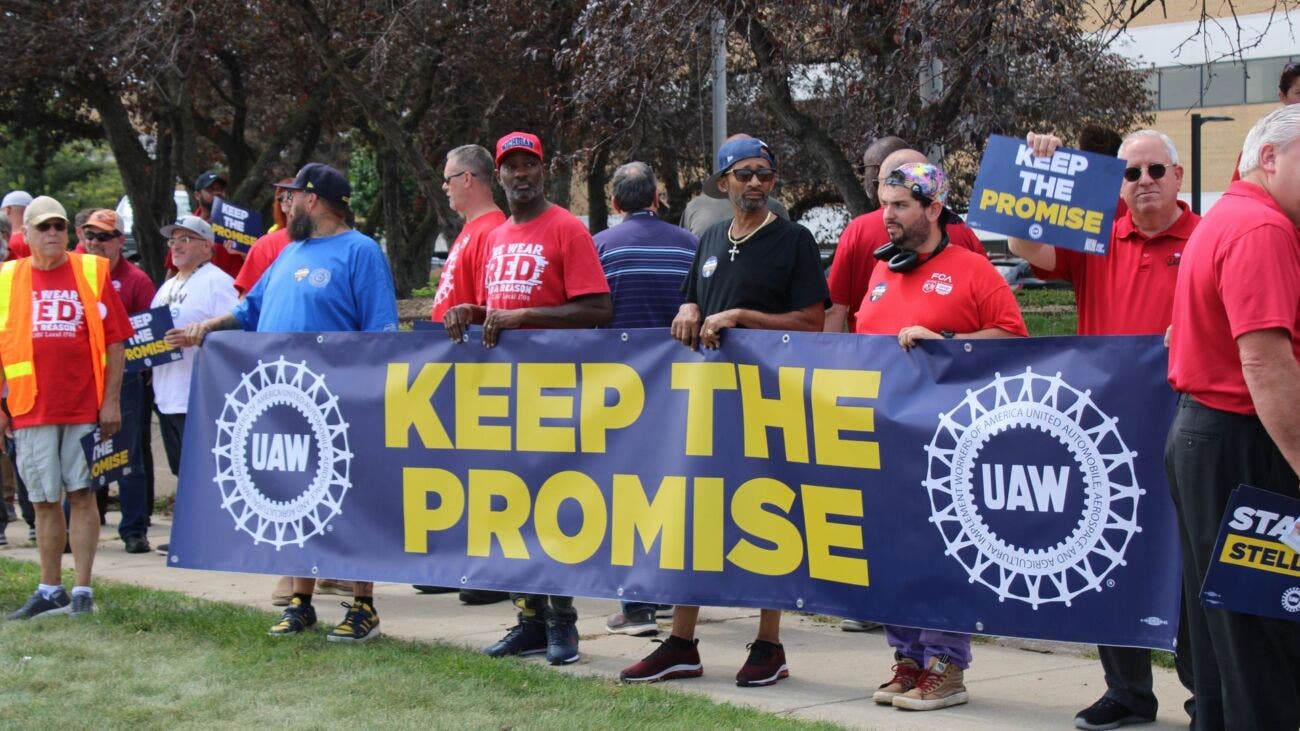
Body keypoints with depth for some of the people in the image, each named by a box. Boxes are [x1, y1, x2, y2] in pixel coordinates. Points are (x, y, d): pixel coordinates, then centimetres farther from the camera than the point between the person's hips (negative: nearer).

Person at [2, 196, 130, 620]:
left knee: (81, 494, -1)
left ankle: (82, 590, 4)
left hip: (85, 406, -2)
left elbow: (115, 341, 2)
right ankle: (50, 591, 16)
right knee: (44, 501, 7)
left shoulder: (92, 273, 3)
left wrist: (111, 401, -3)